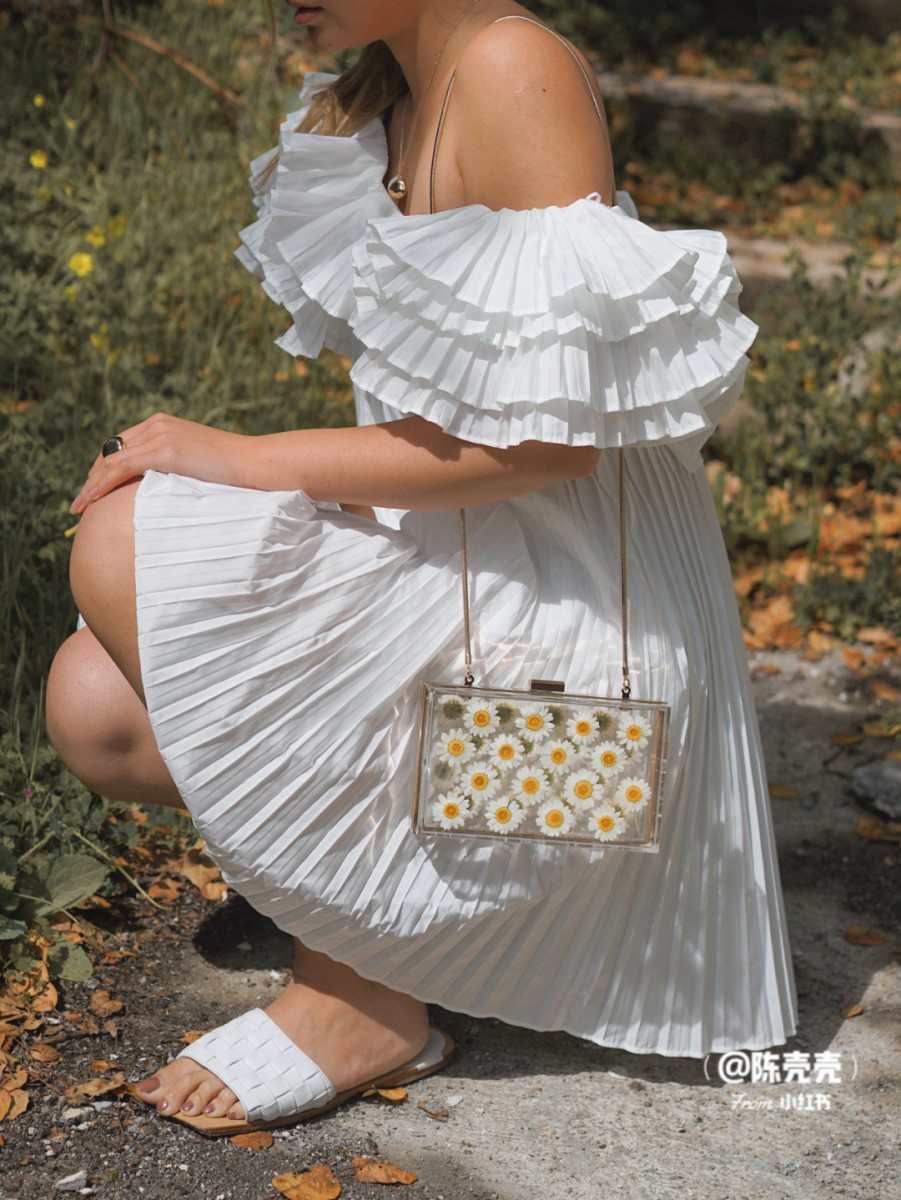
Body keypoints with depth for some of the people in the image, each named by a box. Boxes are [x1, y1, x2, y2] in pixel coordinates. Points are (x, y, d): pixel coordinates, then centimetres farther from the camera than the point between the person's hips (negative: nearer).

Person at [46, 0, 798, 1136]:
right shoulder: (383, 94, 11)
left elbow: (555, 433, -23)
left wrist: (245, 460, -19)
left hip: (549, 607, -9)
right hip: (440, 565, 9)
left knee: (121, 544, -16)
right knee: (96, 705, -2)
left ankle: (360, 999, -6)